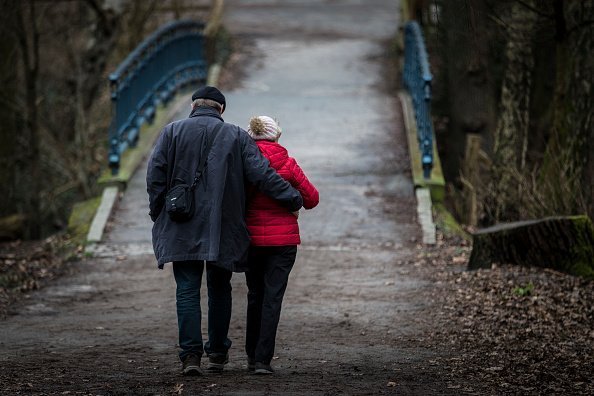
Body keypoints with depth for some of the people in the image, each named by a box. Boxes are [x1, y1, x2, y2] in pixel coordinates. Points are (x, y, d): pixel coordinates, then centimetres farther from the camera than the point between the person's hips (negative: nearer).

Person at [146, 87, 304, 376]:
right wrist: (293, 199, 3)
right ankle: (218, 352, 19)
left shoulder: (172, 132, 4)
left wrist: (158, 214, 6)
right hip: (223, 230, 1)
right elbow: (262, 174, -4)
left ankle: (191, 354, -10)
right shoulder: (236, 136, 3)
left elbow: (155, 175, -2)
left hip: (182, 229, 0)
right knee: (219, 289, 14)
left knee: (187, 290, 0)